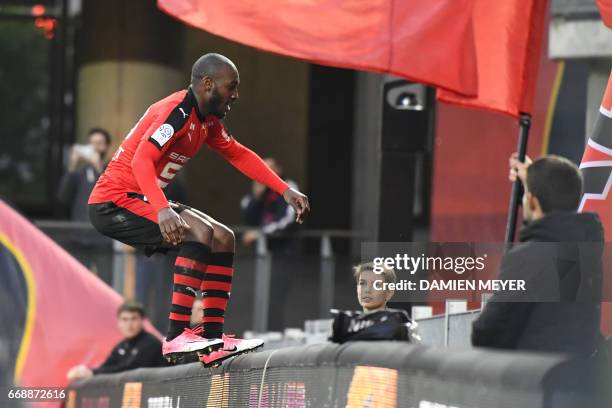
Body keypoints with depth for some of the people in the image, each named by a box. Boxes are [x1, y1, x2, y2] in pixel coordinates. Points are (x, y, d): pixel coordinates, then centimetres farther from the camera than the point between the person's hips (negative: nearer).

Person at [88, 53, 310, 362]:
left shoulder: (207, 122, 11)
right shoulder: (176, 112, -20)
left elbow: (239, 155, 24)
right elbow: (141, 160, -32)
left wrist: (286, 191, 16)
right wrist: (163, 210, -45)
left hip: (140, 199, 11)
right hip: (113, 201, -11)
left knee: (223, 238, 10)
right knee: (199, 231, -28)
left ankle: (213, 336, 5)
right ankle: (176, 336, -31)